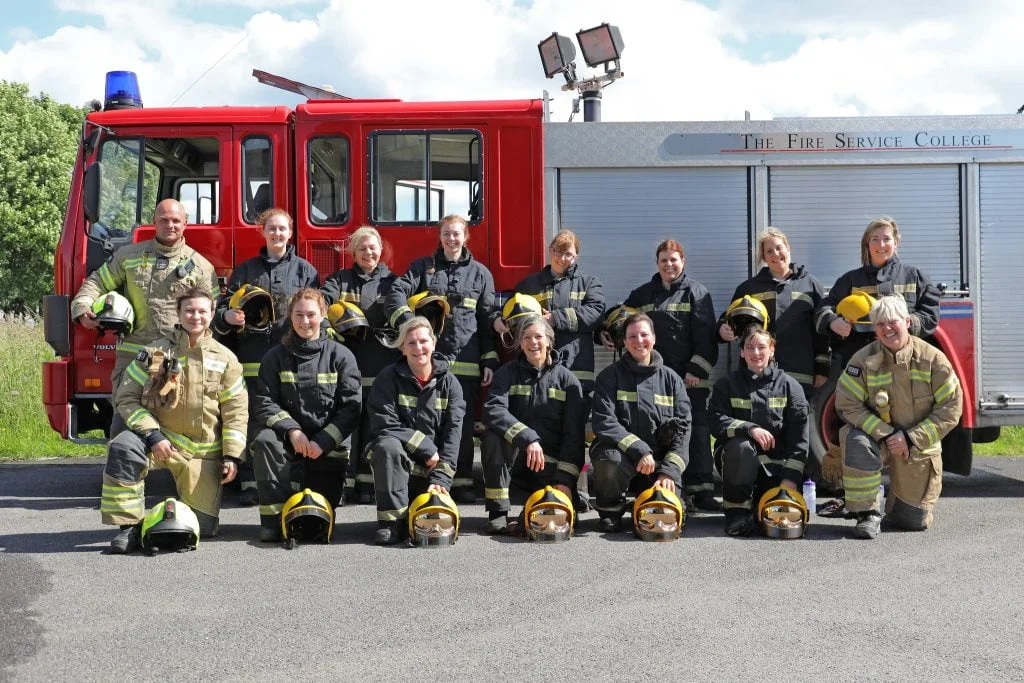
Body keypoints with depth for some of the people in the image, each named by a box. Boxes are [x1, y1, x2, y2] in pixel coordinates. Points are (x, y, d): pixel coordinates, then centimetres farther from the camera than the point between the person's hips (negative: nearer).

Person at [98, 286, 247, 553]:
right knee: (122, 448, -35)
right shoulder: (154, 352, 0)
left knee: (204, 525, -4)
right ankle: (129, 526, -23)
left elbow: (235, 412, 3)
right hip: (159, 440, -1)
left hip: (202, 452, 1)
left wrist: (232, 455, -6)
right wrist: (152, 435, -18)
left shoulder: (225, 359, 3)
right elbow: (127, 398, -4)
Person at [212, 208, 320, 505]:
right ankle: (250, 483, 4)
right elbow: (225, 303, 12)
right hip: (253, 356, 1)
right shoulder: (245, 269, 15)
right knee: (253, 419, 1)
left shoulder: (304, 270, 9)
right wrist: (227, 316, -10)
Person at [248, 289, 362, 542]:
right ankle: (273, 518, -27)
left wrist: (323, 441, -16)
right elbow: (264, 403, -1)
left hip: (329, 446, -1)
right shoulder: (276, 357, 6)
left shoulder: (340, 356, 2)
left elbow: (351, 407, -5)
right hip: (288, 438, 1)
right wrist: (292, 430, -18)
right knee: (265, 440, -34)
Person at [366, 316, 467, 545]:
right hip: (397, 463, -1)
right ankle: (391, 522, -25)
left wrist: (441, 478, -17)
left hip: (433, 467, 1)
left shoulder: (449, 382, 1)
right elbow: (384, 425, -12)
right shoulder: (389, 378, -3)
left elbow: (453, 432, -6)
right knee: (388, 446, -35)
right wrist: (426, 449, -16)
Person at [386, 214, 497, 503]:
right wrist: (406, 321, -22)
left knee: (463, 424, 2)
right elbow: (398, 291, -4)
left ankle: (462, 482, 8)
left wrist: (490, 360, 2)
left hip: (467, 362, 0)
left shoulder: (480, 273, 11)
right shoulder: (423, 267, 11)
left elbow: (487, 320, 9)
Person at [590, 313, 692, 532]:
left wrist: (669, 471, -12)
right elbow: (603, 421, -12)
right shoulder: (611, 376, 0)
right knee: (611, 460, -37)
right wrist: (639, 450, -23)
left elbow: (683, 429, 1)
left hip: (659, 459, 2)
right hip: (620, 450, -2)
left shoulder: (671, 379, 8)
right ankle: (610, 511, -6)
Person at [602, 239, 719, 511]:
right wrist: (606, 333, 7)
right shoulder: (643, 294, 16)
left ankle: (702, 491, -5)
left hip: (689, 378, -3)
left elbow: (704, 335, -4)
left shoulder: (696, 292, 4)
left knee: (696, 431, -6)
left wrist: (697, 370, -12)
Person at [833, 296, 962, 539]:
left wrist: (911, 438, -18)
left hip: (919, 448, 1)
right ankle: (868, 514, -21)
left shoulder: (932, 359, -12)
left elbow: (951, 407, -10)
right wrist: (885, 434, -24)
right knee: (856, 442, -37)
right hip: (879, 439, -1)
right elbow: (847, 405, -14)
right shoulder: (864, 360, -13)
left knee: (914, 522, 2)